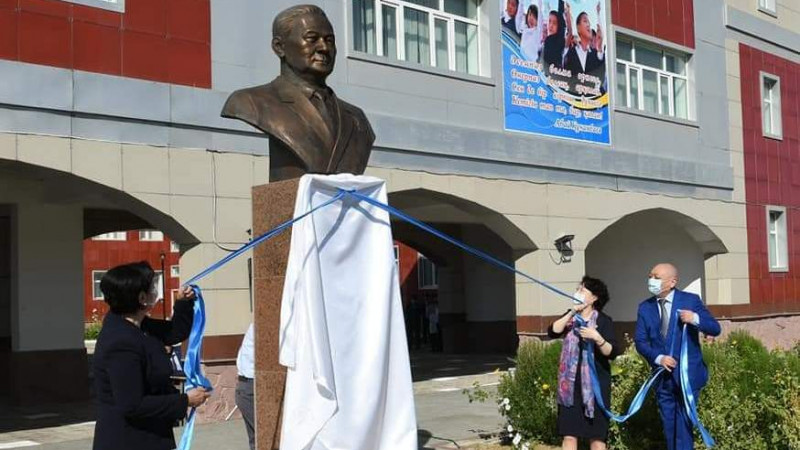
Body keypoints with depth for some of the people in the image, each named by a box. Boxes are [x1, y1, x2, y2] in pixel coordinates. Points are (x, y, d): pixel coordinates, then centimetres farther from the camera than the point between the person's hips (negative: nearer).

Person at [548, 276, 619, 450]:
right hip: (571, 382, 4)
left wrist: (597, 337, -28)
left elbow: (613, 352, -13)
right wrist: (572, 313, -13)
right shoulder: (571, 317, 10)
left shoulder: (603, 321, -4)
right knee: (569, 433, 1)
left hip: (596, 382, -4)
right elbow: (552, 332, -7)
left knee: (596, 434, 0)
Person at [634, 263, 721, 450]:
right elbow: (640, 341, 1)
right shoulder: (645, 307, 3)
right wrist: (658, 358, -16)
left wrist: (696, 319, -26)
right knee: (669, 426, 13)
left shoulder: (691, 300, -5)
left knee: (683, 425, -5)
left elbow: (715, 329, -7)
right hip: (662, 376, 4)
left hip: (687, 374, -4)